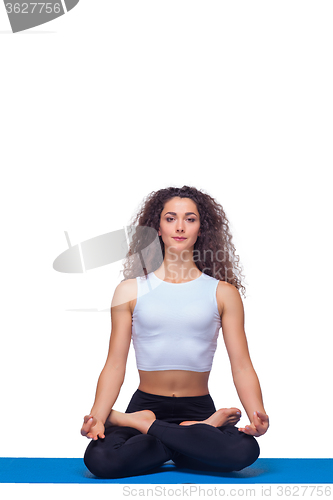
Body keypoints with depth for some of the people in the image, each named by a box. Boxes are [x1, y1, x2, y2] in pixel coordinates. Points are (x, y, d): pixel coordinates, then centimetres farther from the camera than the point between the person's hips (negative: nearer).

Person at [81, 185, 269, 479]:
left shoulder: (223, 293, 5)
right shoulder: (131, 290, 6)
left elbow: (242, 367, -1)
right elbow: (115, 365, 1)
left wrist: (258, 418, -19)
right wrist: (97, 417, -16)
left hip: (199, 408, 1)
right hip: (145, 404, 0)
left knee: (245, 451, -32)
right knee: (99, 459, -31)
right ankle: (199, 435, -9)